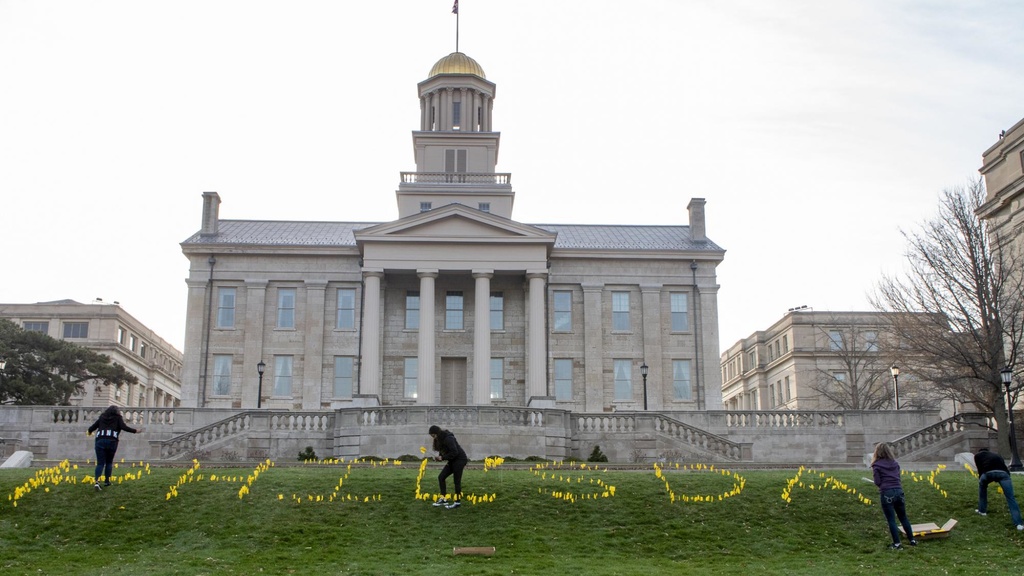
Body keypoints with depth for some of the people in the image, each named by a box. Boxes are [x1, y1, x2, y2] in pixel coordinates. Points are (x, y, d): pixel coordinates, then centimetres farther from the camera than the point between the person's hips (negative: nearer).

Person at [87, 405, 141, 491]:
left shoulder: (102, 417, 20)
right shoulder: (118, 418, 12)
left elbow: (92, 427, 19)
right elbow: (124, 427, -3)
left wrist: (90, 431, 41)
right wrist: (135, 430, 3)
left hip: (100, 440, 2)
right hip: (112, 441, -2)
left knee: (100, 463, -2)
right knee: (109, 462, 16)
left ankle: (97, 481, -19)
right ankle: (107, 481, 15)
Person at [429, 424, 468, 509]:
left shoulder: (448, 438, -23)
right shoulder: (439, 440, 5)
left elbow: (454, 452, -25)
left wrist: (442, 457, -22)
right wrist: (439, 456, -5)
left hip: (460, 460, -10)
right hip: (452, 461, 10)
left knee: (457, 481, -5)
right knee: (441, 477, 4)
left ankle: (457, 502, 5)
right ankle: (443, 499, 8)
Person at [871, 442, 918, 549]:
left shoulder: (877, 465, -5)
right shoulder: (895, 463, 10)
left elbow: (877, 482, -7)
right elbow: (898, 477, 13)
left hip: (886, 494, -5)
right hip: (899, 491, 5)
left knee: (891, 520, 3)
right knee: (903, 517, 18)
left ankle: (897, 544, 3)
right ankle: (912, 540, 24)